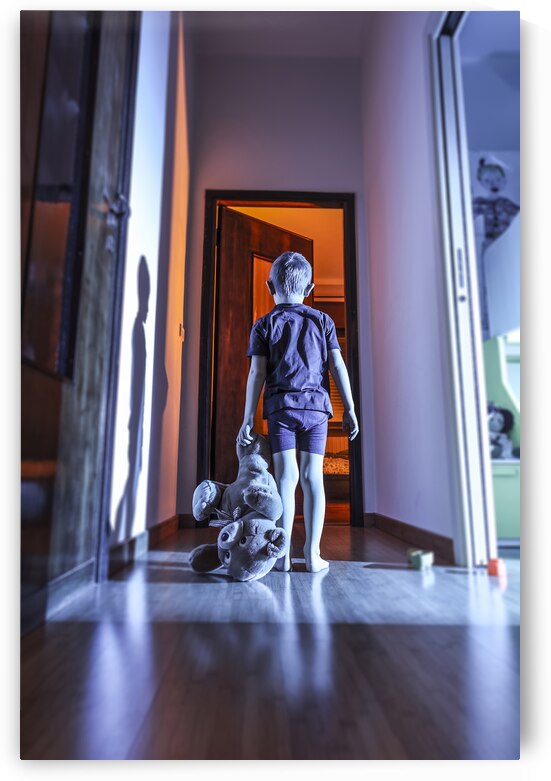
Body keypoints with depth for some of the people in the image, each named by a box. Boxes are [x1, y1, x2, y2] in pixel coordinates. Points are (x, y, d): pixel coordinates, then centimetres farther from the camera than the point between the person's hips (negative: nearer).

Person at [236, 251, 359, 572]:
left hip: (280, 406, -1)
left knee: (286, 477, 0)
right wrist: (350, 408, 9)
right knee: (313, 477, 4)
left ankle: (283, 555, 3)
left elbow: (257, 373, -1)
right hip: (316, 406, 1)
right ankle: (313, 554, 8)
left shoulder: (264, 325, 5)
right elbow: (338, 366, 4)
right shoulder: (322, 320, 9)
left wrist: (248, 418, 1)